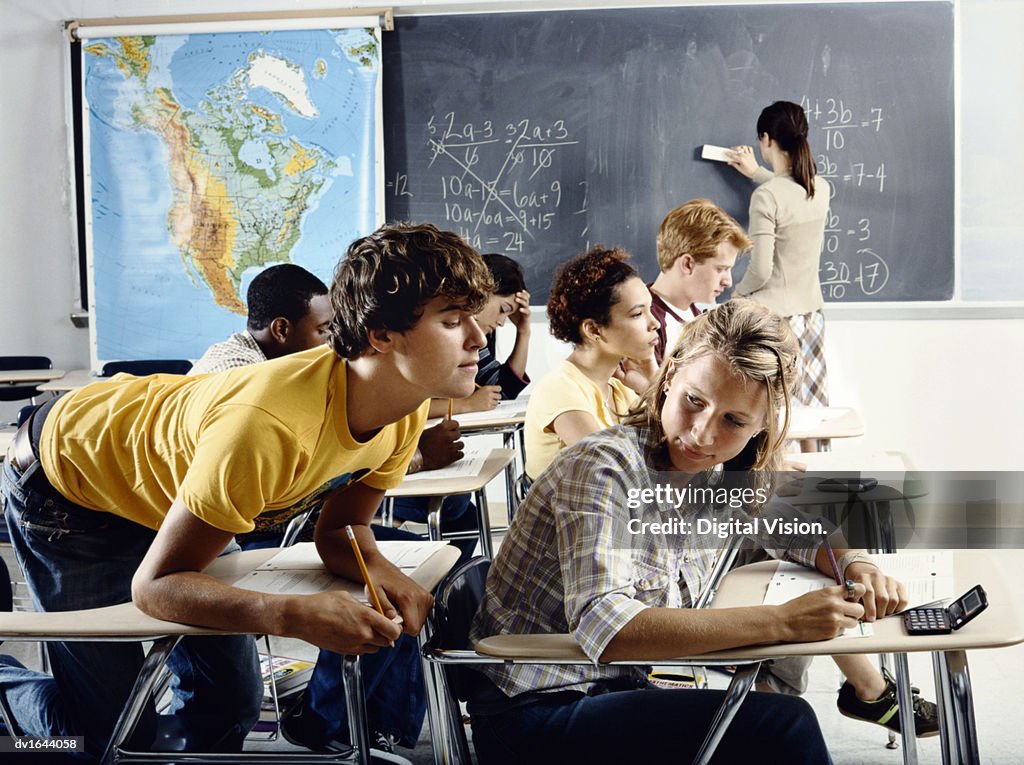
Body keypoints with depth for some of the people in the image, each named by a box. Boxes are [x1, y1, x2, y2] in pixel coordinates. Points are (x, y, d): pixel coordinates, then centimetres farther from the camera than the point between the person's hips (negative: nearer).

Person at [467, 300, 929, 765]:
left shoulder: (722, 474, -2)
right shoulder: (604, 468, -22)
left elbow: (798, 530, 16)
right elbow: (601, 626, -34)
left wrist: (856, 566, -6)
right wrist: (781, 621, -34)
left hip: (615, 690, 7)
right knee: (782, 724, -17)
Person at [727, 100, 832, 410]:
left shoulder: (766, 196, -16)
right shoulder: (821, 188, 4)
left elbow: (760, 270, -16)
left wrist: (738, 292, 4)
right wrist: (757, 173, 41)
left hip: (773, 315, -7)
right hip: (811, 311, 7)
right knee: (809, 406, 9)